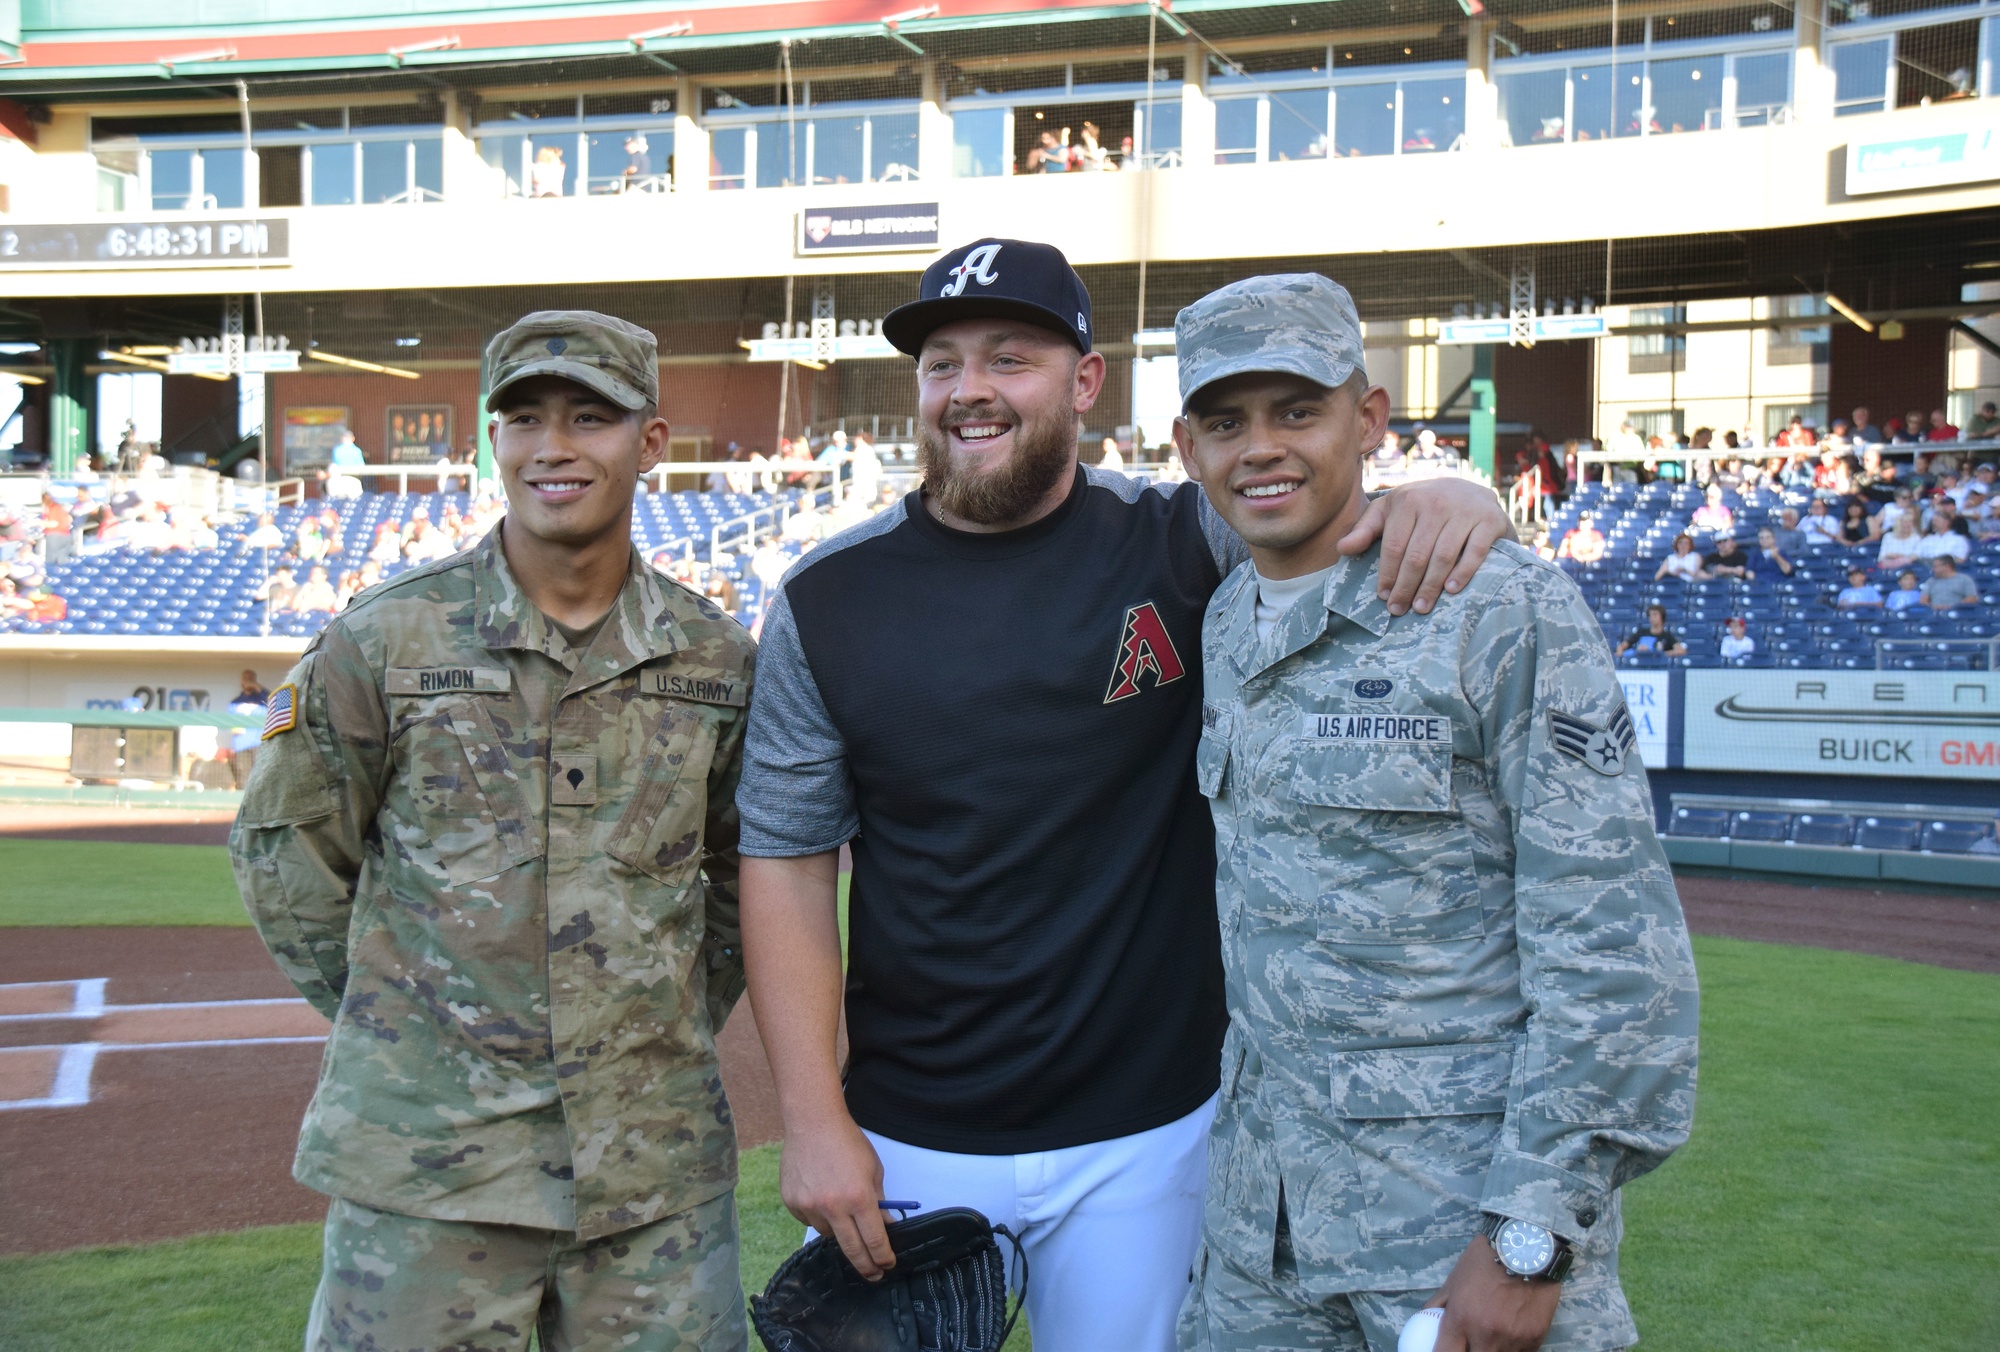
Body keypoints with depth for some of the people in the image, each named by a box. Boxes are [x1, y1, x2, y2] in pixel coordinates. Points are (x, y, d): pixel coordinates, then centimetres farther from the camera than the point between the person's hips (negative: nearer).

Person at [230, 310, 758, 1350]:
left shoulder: (716, 659, 4)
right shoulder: (383, 640, -3)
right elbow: (283, 856, 5)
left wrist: (677, 1026, 10)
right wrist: (405, 1024, 4)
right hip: (427, 1159, -2)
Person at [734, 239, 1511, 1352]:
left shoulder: (1180, 548, -5)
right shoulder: (827, 602, -2)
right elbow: (788, 864, 0)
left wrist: (1451, 496, -25)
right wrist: (814, 1124, -6)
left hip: (1147, 1134, 0)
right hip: (911, 1146, 1)